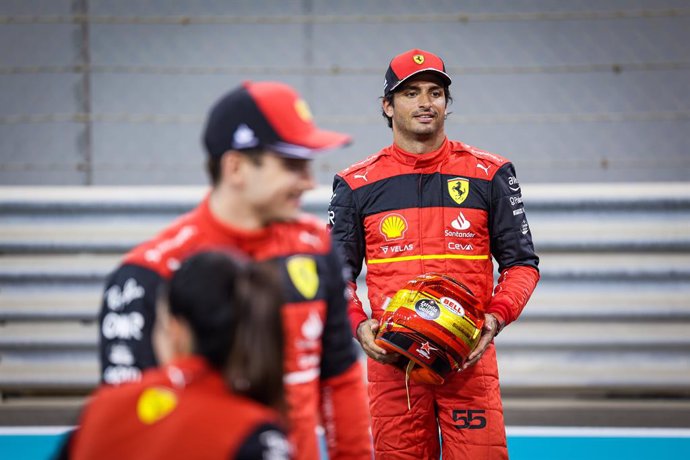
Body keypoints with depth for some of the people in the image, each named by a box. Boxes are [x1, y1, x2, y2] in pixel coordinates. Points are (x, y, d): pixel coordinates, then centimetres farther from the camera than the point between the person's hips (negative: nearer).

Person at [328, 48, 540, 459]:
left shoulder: (489, 175, 7)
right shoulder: (357, 185, 8)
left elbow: (521, 262, 9)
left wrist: (497, 317, -9)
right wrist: (358, 324, -7)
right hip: (391, 358, 1)